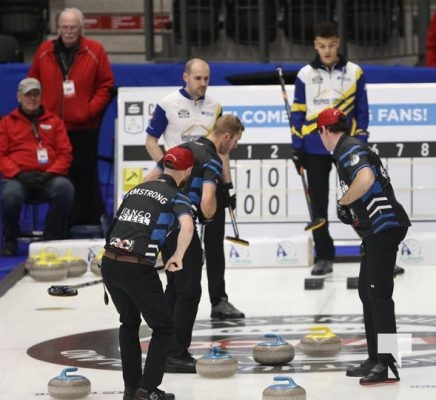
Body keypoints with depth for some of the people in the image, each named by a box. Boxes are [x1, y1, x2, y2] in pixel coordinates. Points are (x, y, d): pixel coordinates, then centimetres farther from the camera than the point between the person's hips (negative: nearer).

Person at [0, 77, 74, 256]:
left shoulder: (54, 121, 18)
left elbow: (65, 153, 10)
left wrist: (50, 173, -9)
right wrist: (19, 174, -11)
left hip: (48, 179, 1)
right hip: (17, 178, -1)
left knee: (65, 187, -33)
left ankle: (52, 239, -14)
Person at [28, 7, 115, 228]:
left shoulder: (95, 51, 1)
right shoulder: (45, 51, 7)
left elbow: (106, 86, 2)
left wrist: (90, 110, -8)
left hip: (84, 128, -2)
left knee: (85, 176, -1)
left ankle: (90, 223, 5)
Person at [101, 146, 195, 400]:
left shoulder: (137, 190, 20)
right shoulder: (176, 197, 0)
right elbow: (187, 227, -22)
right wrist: (178, 257, -8)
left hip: (109, 262, 6)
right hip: (138, 268, -6)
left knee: (129, 323, 26)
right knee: (163, 328, 10)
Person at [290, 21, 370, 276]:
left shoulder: (354, 72, 1)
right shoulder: (305, 75, 3)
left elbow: (362, 111, 4)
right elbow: (298, 114, 6)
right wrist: (297, 150, 1)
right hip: (315, 149, 1)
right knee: (318, 205, 5)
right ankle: (324, 256, 12)